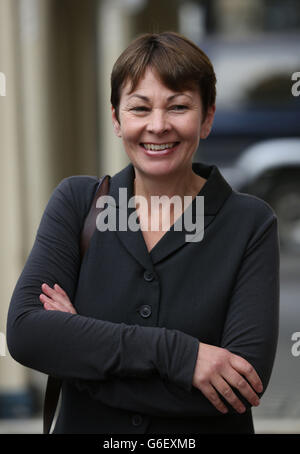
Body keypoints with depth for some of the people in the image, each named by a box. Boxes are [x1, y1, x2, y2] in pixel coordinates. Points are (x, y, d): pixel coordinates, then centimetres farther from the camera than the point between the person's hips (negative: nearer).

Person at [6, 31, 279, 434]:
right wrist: (174, 352, -27)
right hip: (83, 427, 1)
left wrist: (77, 343, -20)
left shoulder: (251, 223, -10)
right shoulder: (76, 201, -5)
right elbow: (24, 332, -18)